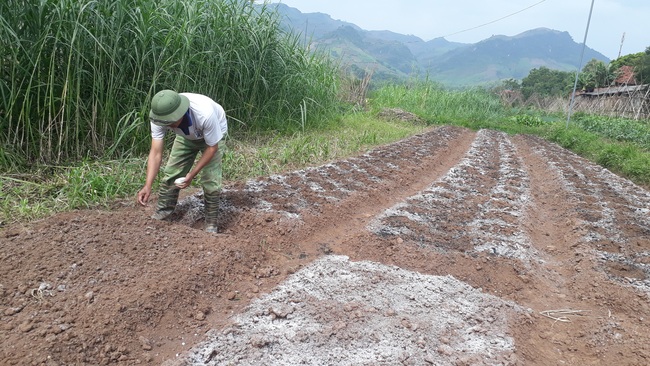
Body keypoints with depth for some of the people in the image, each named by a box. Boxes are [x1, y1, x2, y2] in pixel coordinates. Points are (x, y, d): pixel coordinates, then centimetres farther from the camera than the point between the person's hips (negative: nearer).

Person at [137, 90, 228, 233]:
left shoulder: (205, 113, -45)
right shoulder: (159, 117, -32)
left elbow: (212, 147, -30)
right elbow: (156, 153, -30)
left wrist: (192, 174, -33)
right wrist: (148, 185, -41)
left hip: (213, 134, -4)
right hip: (186, 136, 4)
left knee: (210, 180, -13)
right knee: (171, 173, -2)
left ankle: (211, 224, 4)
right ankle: (161, 213, 17)